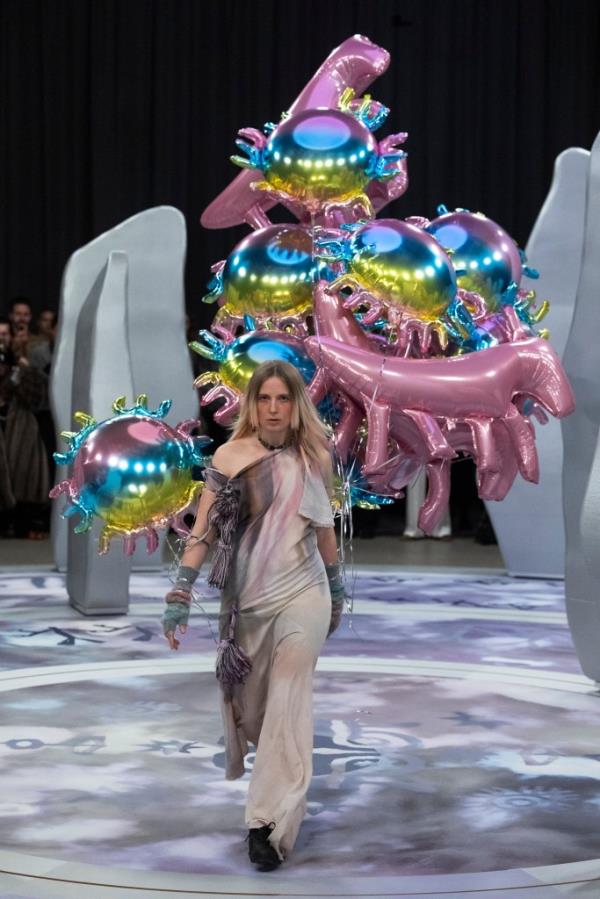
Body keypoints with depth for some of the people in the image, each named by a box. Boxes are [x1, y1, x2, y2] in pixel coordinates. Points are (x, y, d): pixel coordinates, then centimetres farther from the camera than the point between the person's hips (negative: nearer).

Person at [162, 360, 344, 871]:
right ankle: (284, 778, 40)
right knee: (247, 701, 11)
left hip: (301, 596, -1)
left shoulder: (315, 456, 1)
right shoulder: (230, 456, -4)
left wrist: (337, 590, 20)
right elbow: (204, 529, -7)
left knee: (288, 704, -9)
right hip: (245, 599, 1)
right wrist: (181, 595, -13)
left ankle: (270, 821, -9)